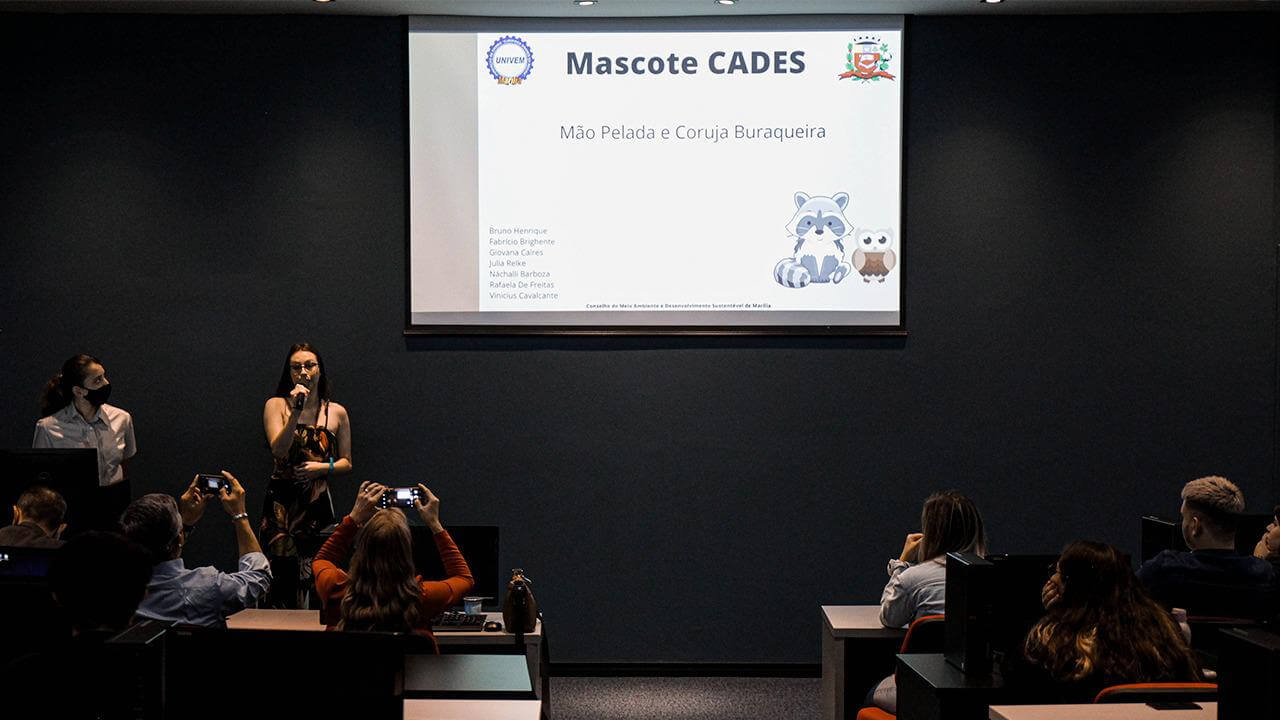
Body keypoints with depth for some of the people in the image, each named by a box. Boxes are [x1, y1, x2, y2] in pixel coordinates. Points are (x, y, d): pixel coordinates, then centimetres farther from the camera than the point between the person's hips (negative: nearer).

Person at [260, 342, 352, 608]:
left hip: (317, 500, 2)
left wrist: (322, 467, -6)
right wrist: (296, 412, -16)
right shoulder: (276, 405, 4)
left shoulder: (337, 412, 8)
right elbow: (279, 451, -10)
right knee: (285, 564, -15)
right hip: (282, 499, -1)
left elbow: (346, 462, 13)